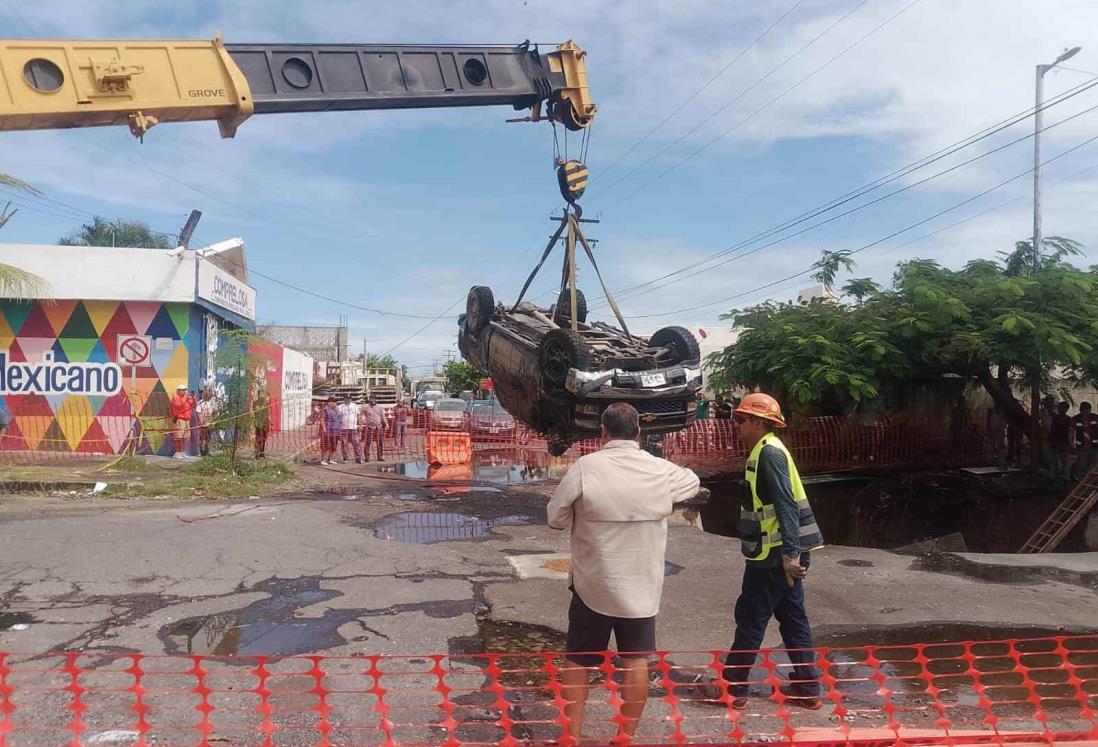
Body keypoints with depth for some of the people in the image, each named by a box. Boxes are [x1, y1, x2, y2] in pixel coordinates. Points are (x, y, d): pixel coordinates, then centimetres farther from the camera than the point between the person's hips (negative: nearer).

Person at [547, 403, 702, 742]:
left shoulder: (585, 467, -14)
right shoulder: (661, 470, -5)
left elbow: (556, 518, -7)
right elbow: (693, 483, 17)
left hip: (593, 584, -2)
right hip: (642, 585, 2)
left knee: (577, 660, 13)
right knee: (636, 660, 15)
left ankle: (572, 736, 20)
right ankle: (626, 737, 23)